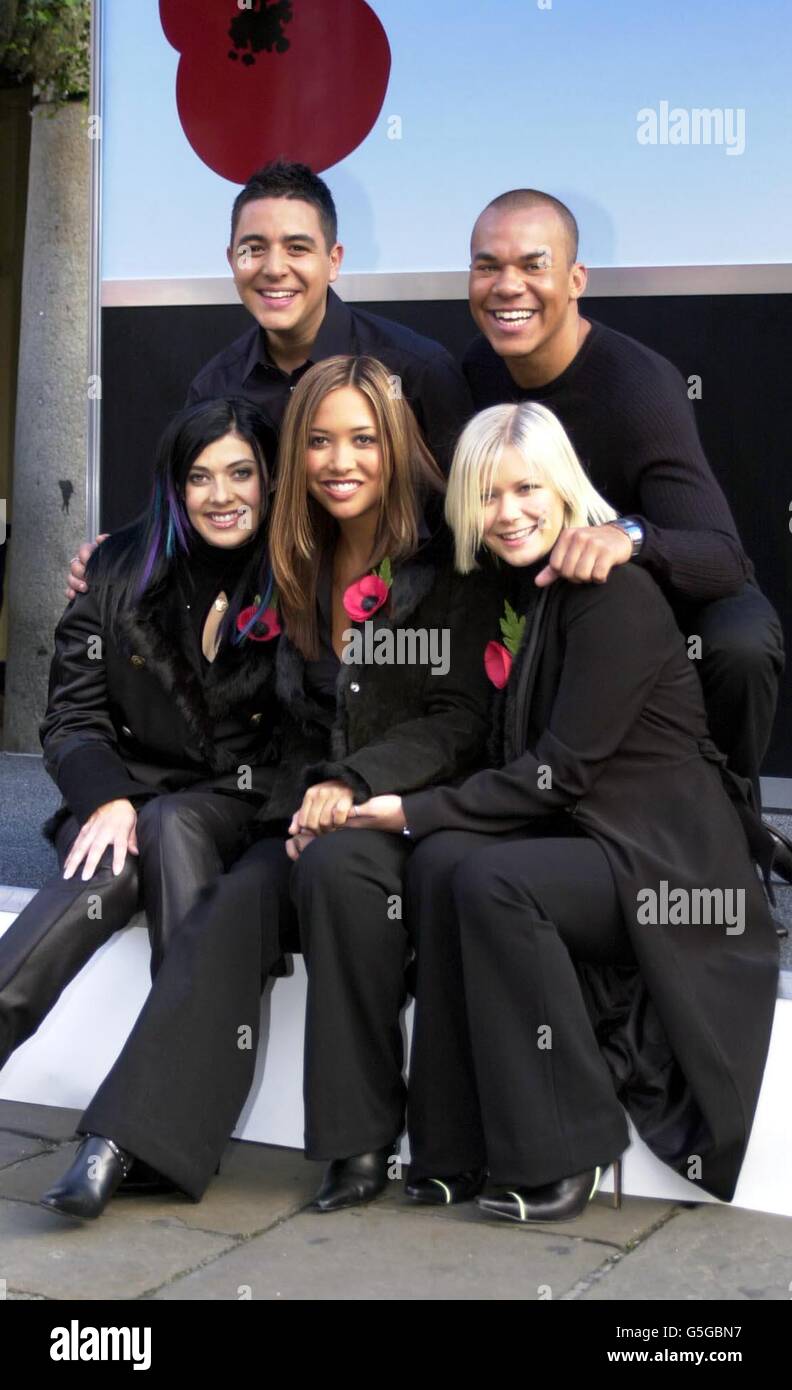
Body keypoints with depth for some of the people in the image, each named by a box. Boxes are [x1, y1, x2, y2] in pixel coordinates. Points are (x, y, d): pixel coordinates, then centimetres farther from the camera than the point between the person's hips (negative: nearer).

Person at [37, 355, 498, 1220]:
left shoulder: (449, 565, 0)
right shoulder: (297, 571, 15)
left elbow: (461, 718, -5)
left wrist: (358, 783, -18)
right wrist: (314, 793, -3)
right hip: (306, 809, 4)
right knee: (238, 900, -27)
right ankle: (126, 1139, -36)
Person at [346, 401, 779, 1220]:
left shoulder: (615, 594, -14)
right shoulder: (519, 595, 10)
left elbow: (562, 768, -18)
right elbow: (522, 759, 9)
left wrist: (415, 812, -16)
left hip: (667, 858, -7)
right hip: (579, 837, 7)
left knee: (494, 882, -29)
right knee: (439, 863, -19)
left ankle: (561, 1158, -17)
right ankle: (465, 1147, -12)